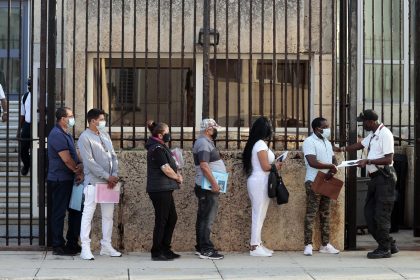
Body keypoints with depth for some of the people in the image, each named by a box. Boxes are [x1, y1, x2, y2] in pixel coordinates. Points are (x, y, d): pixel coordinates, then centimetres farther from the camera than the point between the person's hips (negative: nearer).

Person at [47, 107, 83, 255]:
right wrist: (79, 171, -5)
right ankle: (58, 246, 3)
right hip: (59, 181, -10)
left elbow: (75, 156, 11)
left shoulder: (66, 134, 16)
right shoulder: (57, 135, -16)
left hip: (69, 180, 10)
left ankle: (72, 243, 21)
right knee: (59, 213, -3)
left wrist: (80, 167, -9)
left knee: (76, 211, 13)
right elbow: (67, 160, -19)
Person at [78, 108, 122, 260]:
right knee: (88, 214, -5)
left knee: (108, 215, 11)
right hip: (93, 182, -7)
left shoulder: (105, 135, 14)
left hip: (109, 182, 7)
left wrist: (114, 175, -2)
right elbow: (89, 162, -15)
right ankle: (85, 248, -3)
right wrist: (106, 176, -16)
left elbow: (113, 156, 13)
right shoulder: (85, 138, -9)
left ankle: (106, 246, 20)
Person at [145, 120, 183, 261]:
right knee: (161, 220, -4)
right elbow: (166, 169, -21)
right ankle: (156, 253, 4)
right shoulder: (158, 149, -17)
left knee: (172, 218, 14)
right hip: (160, 190, -10)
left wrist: (176, 174, 2)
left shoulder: (161, 147, 15)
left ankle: (165, 249, 21)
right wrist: (178, 177, -4)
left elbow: (170, 165, 22)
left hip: (164, 190, 10)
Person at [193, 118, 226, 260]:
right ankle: (206, 250, -10)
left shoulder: (206, 142, 18)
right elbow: (204, 165, -24)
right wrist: (214, 183, -25)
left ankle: (200, 247, 18)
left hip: (209, 187, 11)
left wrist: (214, 183, 20)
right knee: (207, 218, -10)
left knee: (203, 217, 12)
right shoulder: (203, 143, -15)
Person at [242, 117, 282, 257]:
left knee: (259, 215, 12)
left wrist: (273, 164, 11)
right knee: (259, 214, -7)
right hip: (260, 182, -10)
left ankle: (257, 244, 16)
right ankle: (255, 247, -5)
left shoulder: (254, 143, 14)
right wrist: (276, 166, 0)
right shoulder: (261, 144, -14)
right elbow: (265, 166, -17)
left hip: (256, 181, 10)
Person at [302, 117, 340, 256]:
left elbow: (333, 160, 15)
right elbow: (312, 162, -21)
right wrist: (330, 166, -14)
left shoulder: (327, 143, 16)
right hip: (313, 182, -8)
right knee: (311, 213, -7)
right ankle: (308, 245, -7)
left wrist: (332, 171, -6)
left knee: (325, 213, 9)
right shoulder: (309, 142, -10)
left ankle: (325, 244, 14)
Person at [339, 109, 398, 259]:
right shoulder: (372, 135, 16)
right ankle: (390, 245, 16)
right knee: (369, 213, 9)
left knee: (381, 214, -7)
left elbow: (388, 159, -20)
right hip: (376, 178, 10)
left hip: (385, 177, -10)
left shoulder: (385, 134, -14)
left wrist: (368, 161, -19)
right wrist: (343, 149, 38)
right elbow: (360, 145, 33)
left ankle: (384, 249, 1)